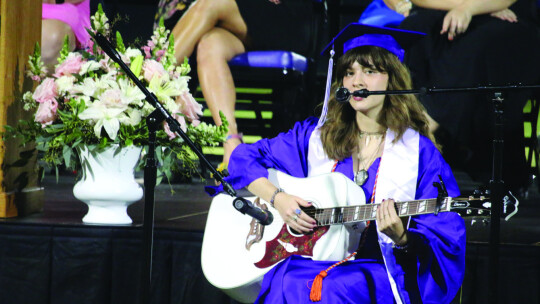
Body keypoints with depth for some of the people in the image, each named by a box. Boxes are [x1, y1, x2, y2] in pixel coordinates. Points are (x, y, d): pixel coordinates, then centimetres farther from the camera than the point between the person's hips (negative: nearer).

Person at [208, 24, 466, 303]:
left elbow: (443, 241, 1)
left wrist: (401, 239, -21)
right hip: (305, 263, 2)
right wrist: (277, 198, -4)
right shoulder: (314, 136, 13)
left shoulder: (419, 152, 4)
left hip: (376, 272, -2)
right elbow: (244, 158, 15)